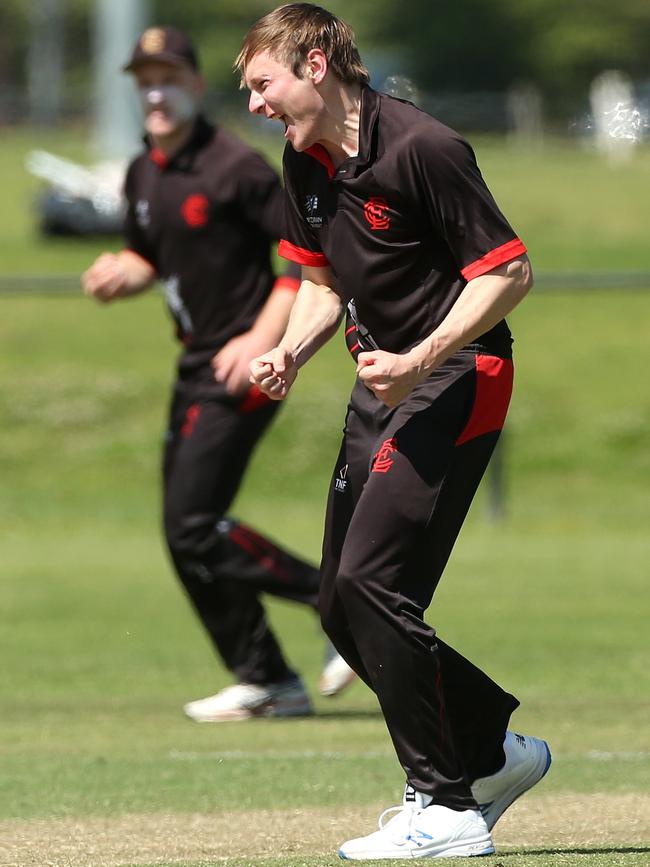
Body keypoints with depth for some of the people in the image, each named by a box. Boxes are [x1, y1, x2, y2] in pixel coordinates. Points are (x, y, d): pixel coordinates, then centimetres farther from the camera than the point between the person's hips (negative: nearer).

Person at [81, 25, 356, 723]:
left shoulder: (234, 167, -14)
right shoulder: (143, 175, 10)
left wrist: (262, 338, -22)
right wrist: (121, 274, 0)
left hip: (243, 370, -9)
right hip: (195, 370, 9)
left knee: (194, 523, -15)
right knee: (187, 534, 8)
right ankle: (267, 682, 17)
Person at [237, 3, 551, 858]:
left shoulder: (421, 148, -20)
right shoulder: (305, 163, 6)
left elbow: (510, 272, -18)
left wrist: (421, 360, -25)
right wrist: (294, 350, -1)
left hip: (456, 375, -9)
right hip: (383, 380, 9)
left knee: (373, 582, -18)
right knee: (343, 605, 9)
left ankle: (445, 808, -10)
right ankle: (493, 752, 25)